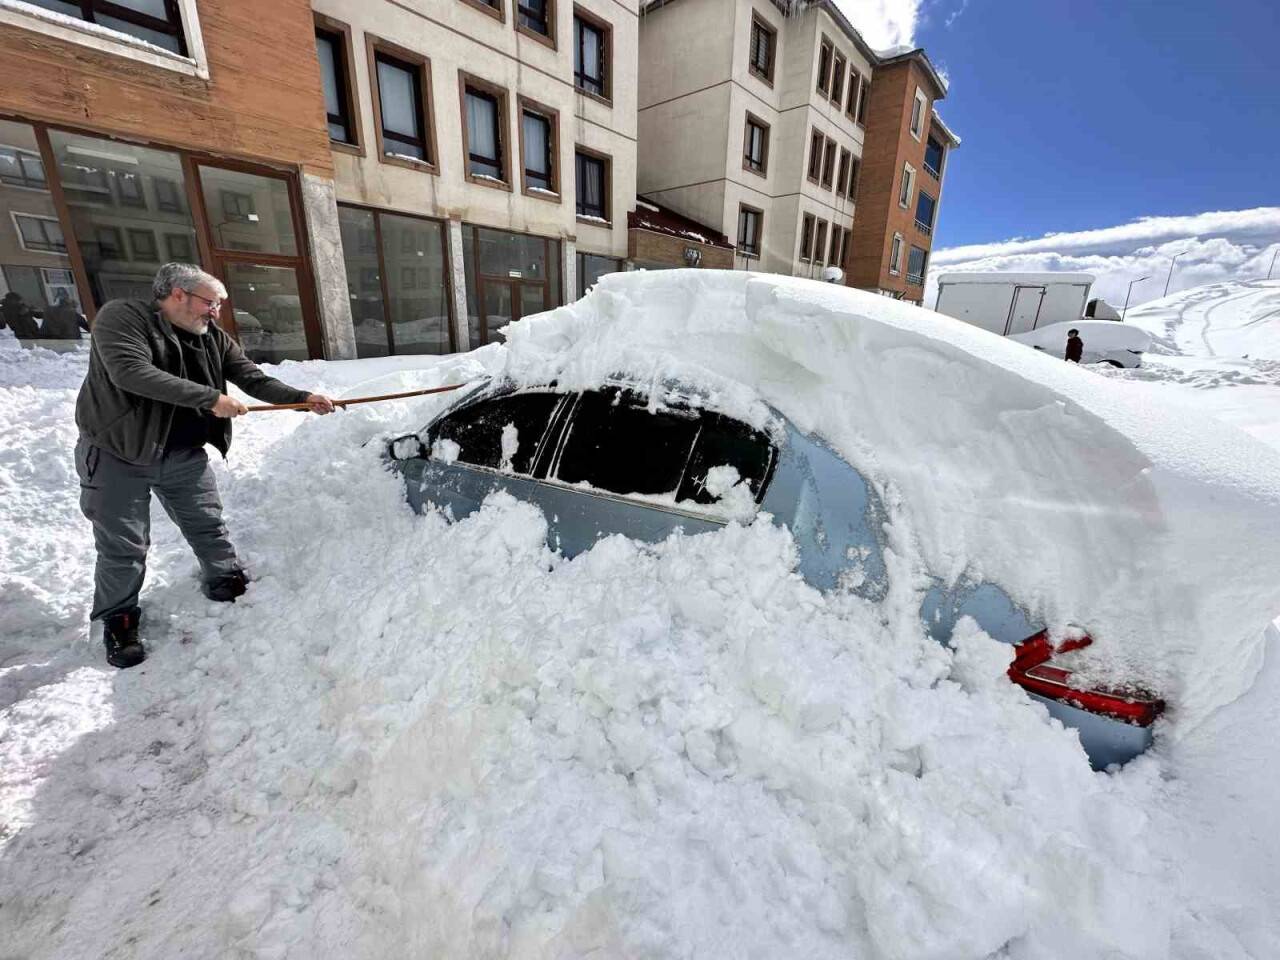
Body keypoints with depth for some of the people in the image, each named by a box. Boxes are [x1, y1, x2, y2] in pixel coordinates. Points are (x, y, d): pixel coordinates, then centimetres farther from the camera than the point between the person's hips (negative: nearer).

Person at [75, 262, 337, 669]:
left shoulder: (213, 337, 2)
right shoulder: (120, 317, -14)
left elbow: (254, 379, -2)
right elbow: (131, 372, -29)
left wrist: (303, 398, -15)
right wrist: (211, 398, -31)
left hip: (185, 455, 5)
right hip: (117, 456, -4)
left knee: (208, 526, 13)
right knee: (123, 546, 4)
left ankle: (229, 585, 32)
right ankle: (118, 619, 23)